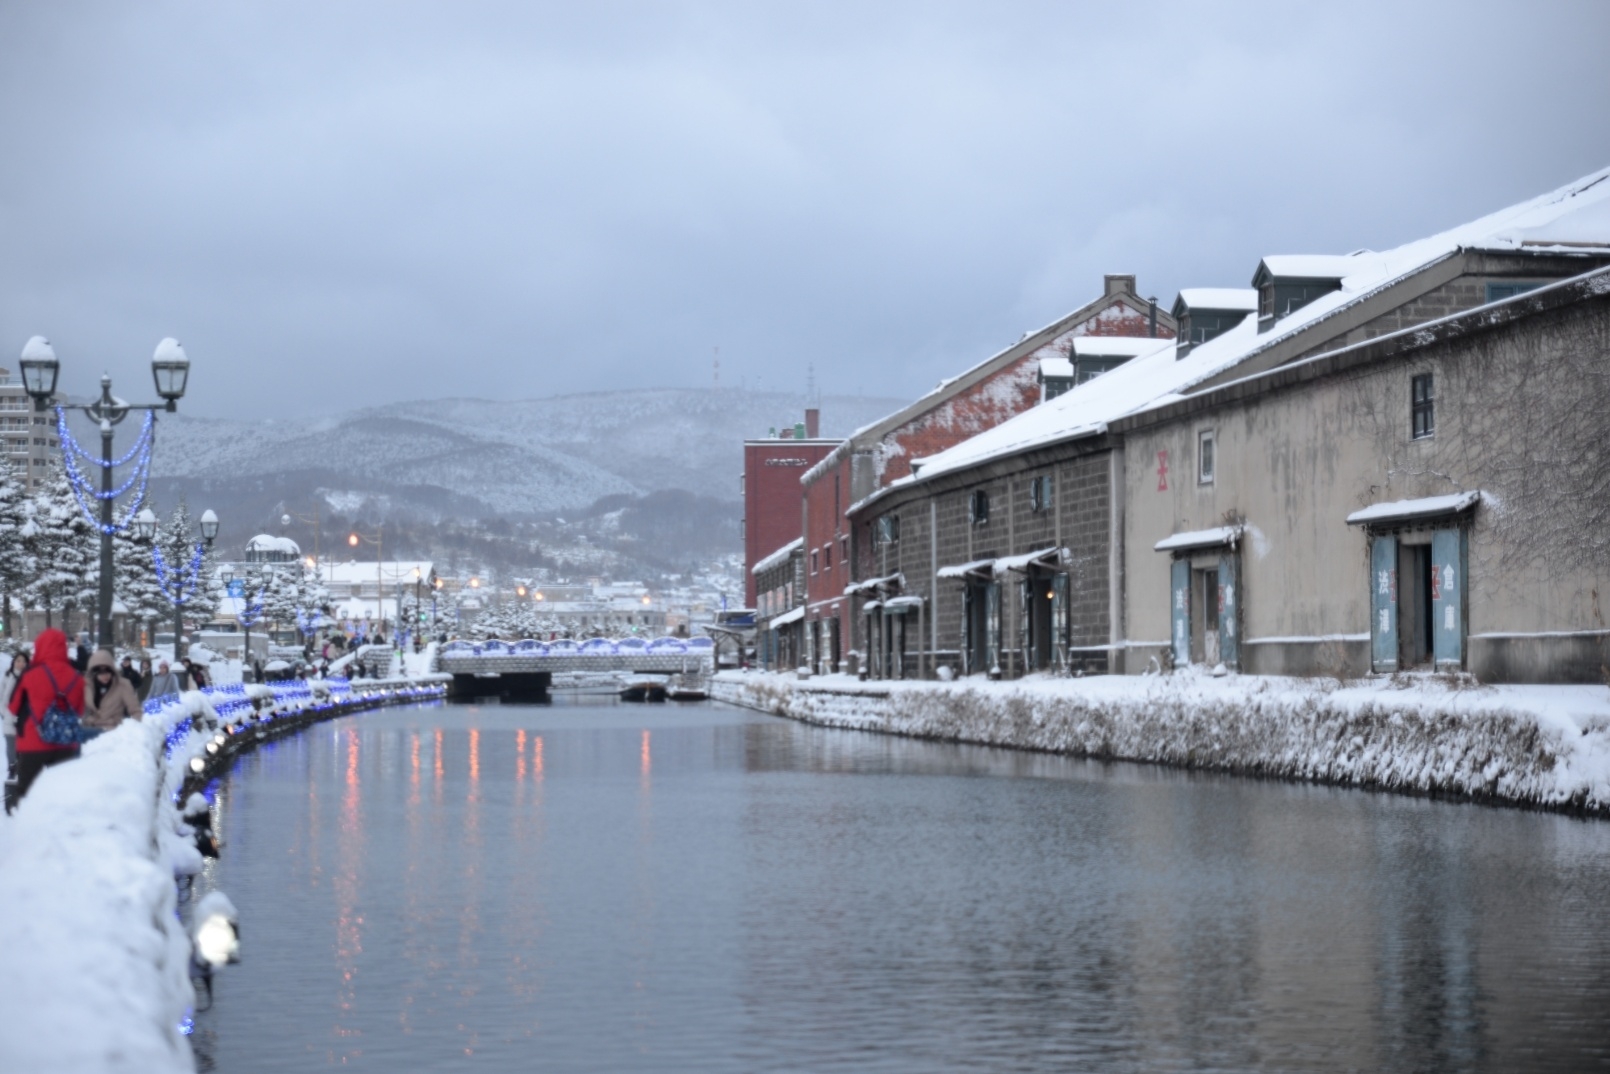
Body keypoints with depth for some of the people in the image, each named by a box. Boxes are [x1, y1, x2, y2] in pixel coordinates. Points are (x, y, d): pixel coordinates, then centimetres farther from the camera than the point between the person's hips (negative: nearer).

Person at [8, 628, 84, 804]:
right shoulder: (76, 678, -2)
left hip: (33, 743, -3)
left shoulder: (30, 675, -11)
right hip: (66, 744, 3)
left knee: (26, 793, 6)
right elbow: (80, 711, 11)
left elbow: (14, 707, 3)